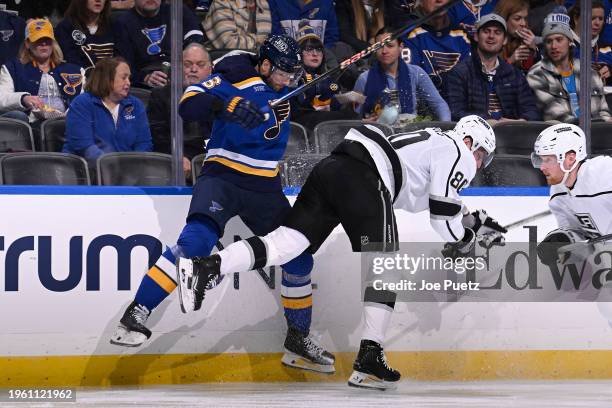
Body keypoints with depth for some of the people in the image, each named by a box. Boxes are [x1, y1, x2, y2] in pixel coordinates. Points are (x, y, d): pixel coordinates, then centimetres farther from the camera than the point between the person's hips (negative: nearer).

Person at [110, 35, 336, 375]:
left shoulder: (282, 91, 11)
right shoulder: (233, 79, -10)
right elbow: (188, 105, -23)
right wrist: (225, 105, -38)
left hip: (264, 189, 7)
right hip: (223, 177, -7)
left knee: (299, 257, 6)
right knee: (198, 239, -29)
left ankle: (298, 341, 21)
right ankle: (137, 314, -28)